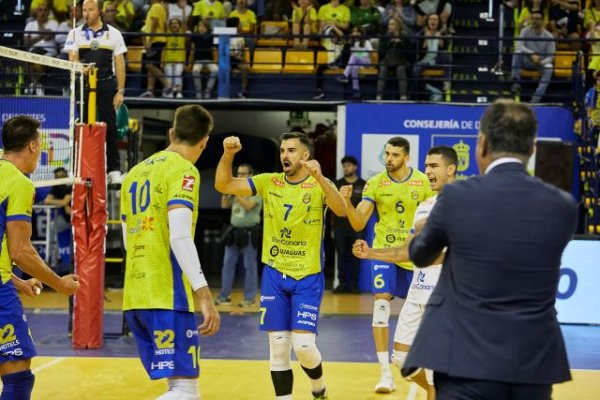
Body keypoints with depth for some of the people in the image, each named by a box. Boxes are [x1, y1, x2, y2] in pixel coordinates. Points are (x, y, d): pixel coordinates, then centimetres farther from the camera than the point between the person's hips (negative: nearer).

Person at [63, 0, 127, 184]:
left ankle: (114, 170, 3)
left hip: (106, 85, 0)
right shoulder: (75, 33, 8)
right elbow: (72, 59, 0)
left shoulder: (113, 34, 7)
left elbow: (119, 64, 6)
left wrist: (120, 91, 0)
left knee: (110, 127, -1)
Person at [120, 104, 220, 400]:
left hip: (135, 295, 8)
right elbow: (179, 237, -19)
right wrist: (203, 294, -22)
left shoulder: (136, 172, 17)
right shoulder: (183, 170, -6)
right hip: (167, 295, -8)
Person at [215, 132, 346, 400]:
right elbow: (223, 185, -2)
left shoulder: (320, 185, -6)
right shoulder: (268, 182, 3)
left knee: (303, 345, -10)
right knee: (278, 348, 2)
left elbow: (341, 210, -26)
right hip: (274, 276, 3)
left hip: (308, 278, -3)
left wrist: (319, 178, -41)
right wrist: (228, 154, -19)